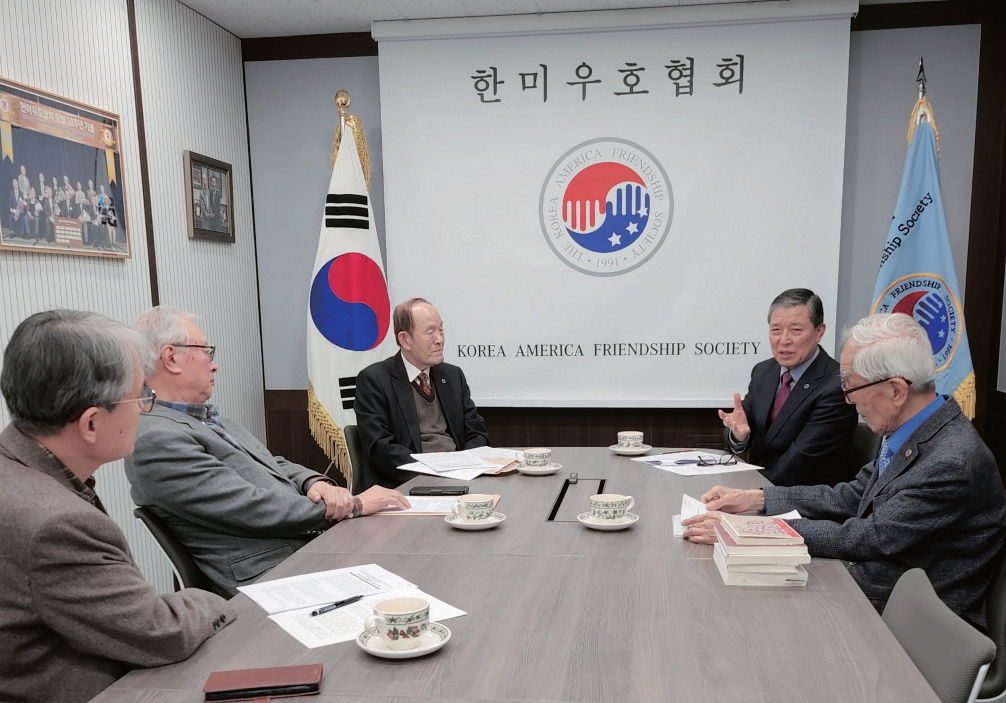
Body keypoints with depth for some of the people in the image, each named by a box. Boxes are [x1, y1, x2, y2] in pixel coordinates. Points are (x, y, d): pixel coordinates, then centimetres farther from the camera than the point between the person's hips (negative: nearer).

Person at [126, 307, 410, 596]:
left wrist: (315, 483, -4)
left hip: (308, 543, 9)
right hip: (272, 574, -9)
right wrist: (353, 505, -13)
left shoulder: (207, 417, 17)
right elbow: (251, 509, -19)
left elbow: (273, 466, 20)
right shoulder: (156, 440, -14)